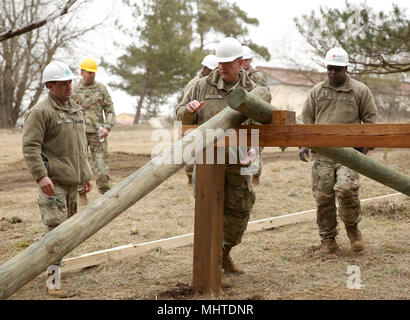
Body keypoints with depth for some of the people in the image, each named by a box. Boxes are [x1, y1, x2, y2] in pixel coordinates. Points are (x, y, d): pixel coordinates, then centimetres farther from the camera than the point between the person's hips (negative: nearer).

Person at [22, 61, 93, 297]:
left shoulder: (76, 109, 17)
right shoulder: (40, 112, -10)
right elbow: (31, 147, -16)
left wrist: (87, 174, 22)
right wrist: (41, 176, -26)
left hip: (72, 180, 8)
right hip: (53, 181, -8)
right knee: (56, 228, -10)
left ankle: (54, 262, 27)